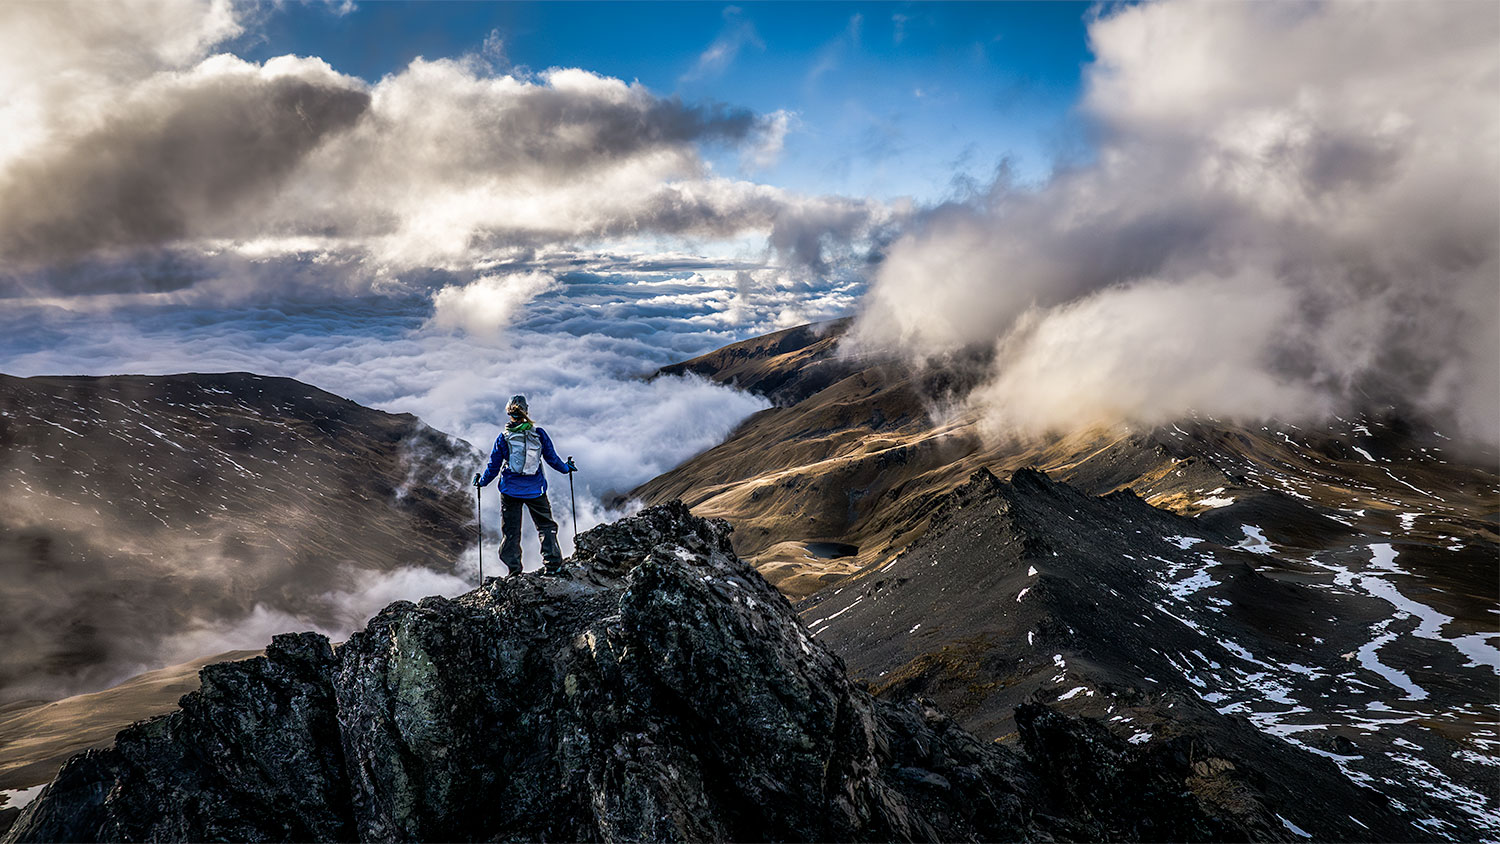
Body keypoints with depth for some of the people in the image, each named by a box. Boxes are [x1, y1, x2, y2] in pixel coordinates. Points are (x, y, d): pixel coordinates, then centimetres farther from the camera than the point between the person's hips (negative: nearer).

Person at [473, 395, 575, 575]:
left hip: (510, 490, 0)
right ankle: (552, 564, 2)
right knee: (546, 525, 12)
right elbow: (552, 458, 3)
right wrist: (566, 468, 22)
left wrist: (481, 481, 18)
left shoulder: (503, 438, -5)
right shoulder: (539, 434, -5)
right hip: (535, 490, 0)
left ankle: (514, 570, 7)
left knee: (510, 531, 8)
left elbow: (494, 467, 1)